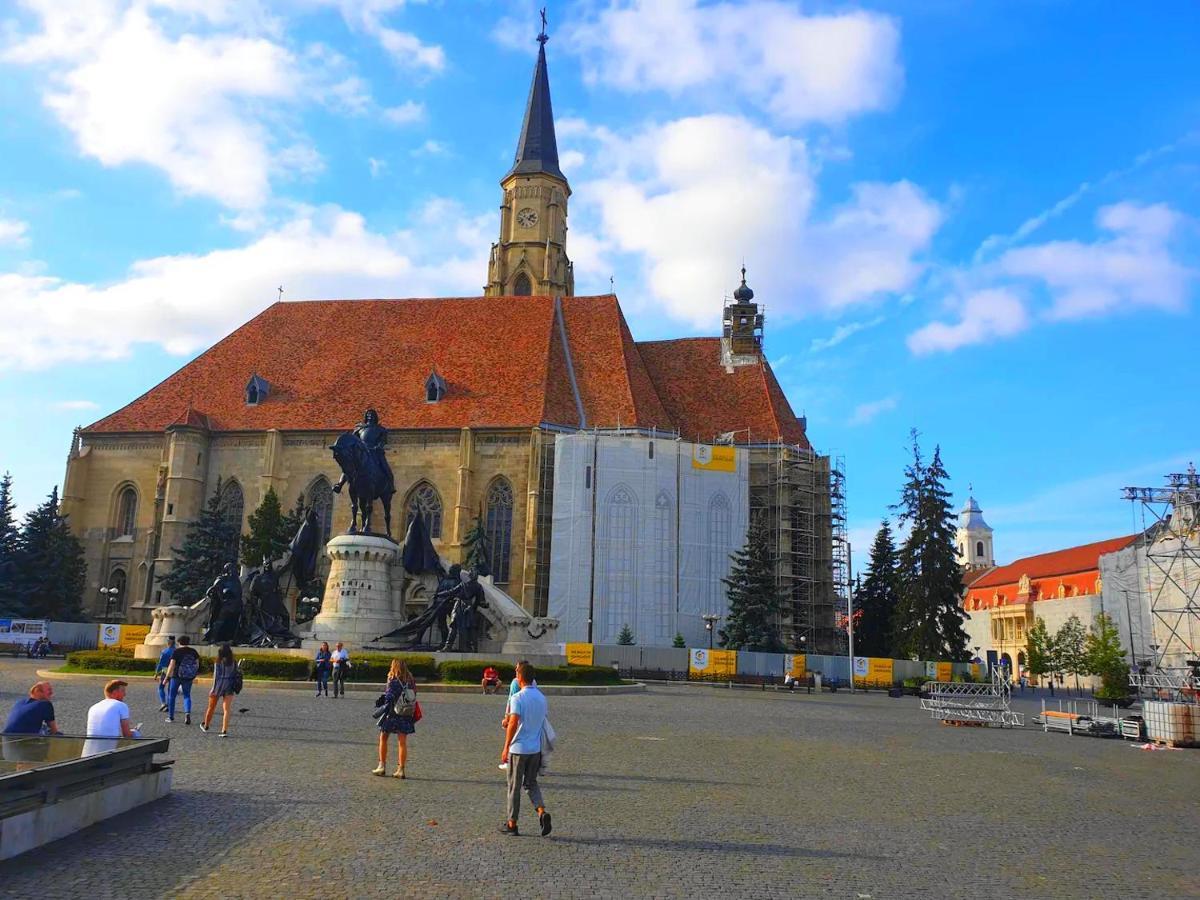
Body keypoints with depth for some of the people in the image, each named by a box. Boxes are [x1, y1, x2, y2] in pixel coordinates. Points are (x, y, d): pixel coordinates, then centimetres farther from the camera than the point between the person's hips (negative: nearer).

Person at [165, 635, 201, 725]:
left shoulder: (176, 652, -8)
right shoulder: (193, 651, 2)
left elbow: (171, 665, -12)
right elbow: (197, 664, 7)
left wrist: (167, 677, -7)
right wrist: (194, 675, 20)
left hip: (177, 676, -2)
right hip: (188, 677, 3)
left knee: (172, 695, 15)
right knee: (187, 696, 12)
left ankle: (170, 717, 22)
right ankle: (187, 713, -12)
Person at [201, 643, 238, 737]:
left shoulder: (218, 663, -9)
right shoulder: (234, 663, 1)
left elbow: (216, 676, -11)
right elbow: (236, 675, 3)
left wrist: (213, 689, -7)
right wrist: (234, 688, 12)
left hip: (219, 686, -2)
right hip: (229, 687, 2)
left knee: (211, 707, 17)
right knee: (226, 710, 1)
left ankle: (205, 726, 36)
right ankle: (225, 731, -6)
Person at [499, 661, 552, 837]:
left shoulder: (518, 698, -16)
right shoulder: (541, 697, 5)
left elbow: (513, 724, -21)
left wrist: (506, 747, -14)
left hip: (518, 749, -6)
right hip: (535, 749, 6)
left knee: (514, 786, 7)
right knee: (531, 783, 17)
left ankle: (511, 824, 15)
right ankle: (542, 811, -4)